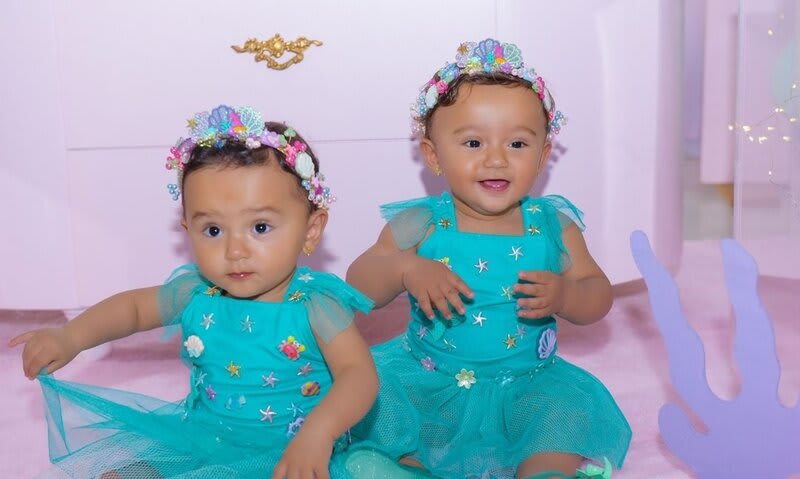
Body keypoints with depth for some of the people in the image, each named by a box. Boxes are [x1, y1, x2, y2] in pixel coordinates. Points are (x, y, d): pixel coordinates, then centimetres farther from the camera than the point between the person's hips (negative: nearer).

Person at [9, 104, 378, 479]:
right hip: (197, 440, 4)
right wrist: (71, 337, -4)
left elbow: (359, 374, -26)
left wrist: (317, 433, -44)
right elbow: (133, 306, 12)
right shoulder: (195, 294, -5)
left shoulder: (315, 305, -19)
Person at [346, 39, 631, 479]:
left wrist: (564, 296, -22)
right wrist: (406, 269, -30)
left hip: (527, 386, 0)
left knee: (569, 410, -25)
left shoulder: (552, 225, -3)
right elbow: (357, 286, -10)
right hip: (427, 383, 1)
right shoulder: (420, 225, -7)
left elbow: (598, 298, 1)